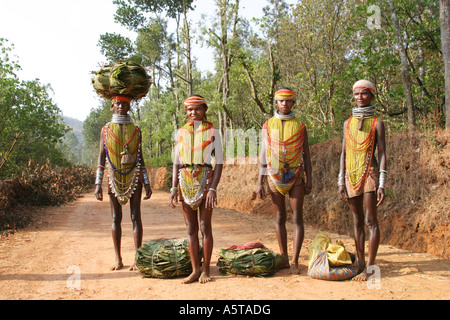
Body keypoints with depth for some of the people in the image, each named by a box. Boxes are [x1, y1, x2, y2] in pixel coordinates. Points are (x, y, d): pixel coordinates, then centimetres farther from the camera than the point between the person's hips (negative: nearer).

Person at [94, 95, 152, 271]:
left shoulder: (136, 130, 7)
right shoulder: (106, 129, 6)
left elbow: (140, 158, 8)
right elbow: (101, 157, 3)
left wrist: (147, 183, 3)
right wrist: (98, 184, -4)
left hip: (134, 177, 0)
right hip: (114, 178, 0)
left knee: (135, 216, -3)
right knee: (116, 218, 4)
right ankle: (118, 259, 11)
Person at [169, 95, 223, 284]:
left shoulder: (213, 132, 1)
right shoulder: (181, 132, 11)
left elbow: (219, 162, -3)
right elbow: (176, 162, 11)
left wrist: (213, 188, -13)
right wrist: (174, 188, 2)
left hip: (205, 180, -3)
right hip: (185, 182, 3)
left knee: (205, 227, 0)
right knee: (191, 228, 5)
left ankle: (206, 270, 9)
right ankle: (195, 270, 11)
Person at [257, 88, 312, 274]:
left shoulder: (300, 126, 4)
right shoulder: (268, 125, 6)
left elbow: (306, 154, 5)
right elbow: (263, 155, 7)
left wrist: (310, 179, -4)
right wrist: (260, 182, 2)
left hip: (296, 177, -1)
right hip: (275, 178, 1)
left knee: (298, 218, -4)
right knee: (280, 219, 5)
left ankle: (295, 260, -1)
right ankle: (284, 259, 12)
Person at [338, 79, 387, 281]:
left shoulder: (376, 123, 1)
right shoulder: (348, 123, 13)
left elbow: (382, 153, -4)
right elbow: (343, 153, 13)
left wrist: (382, 183, -12)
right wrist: (341, 181, 8)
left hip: (369, 174, -4)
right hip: (351, 175, 5)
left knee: (370, 221, -7)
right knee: (357, 222, 8)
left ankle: (371, 267, -3)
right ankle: (361, 264, 14)